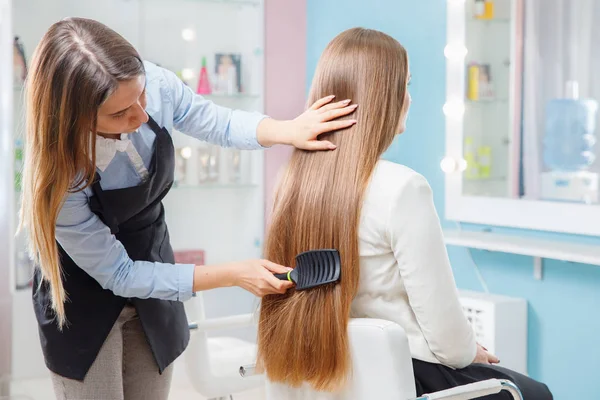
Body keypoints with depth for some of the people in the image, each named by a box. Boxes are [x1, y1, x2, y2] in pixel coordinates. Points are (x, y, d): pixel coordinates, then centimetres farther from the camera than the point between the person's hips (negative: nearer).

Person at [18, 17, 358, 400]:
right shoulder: (58, 178, -35)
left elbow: (219, 122, -3)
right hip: (84, 303, -5)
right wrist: (233, 275, -24)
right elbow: (118, 275, -23)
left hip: (151, 276, 5)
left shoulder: (156, 84, -25)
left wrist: (286, 130, -22)